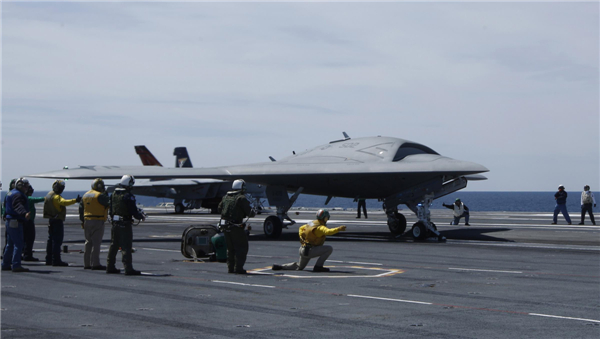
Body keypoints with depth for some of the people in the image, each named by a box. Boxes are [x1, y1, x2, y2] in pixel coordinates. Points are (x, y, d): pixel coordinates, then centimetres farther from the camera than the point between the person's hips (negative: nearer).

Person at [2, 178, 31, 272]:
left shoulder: (11, 193, 18)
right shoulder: (17, 194, -16)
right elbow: (18, 206, -35)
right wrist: (25, 213, -52)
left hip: (10, 221, 11)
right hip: (15, 222, -11)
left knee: (10, 244, 17)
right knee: (18, 244, -11)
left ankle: (5, 264, 23)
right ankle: (16, 265, -15)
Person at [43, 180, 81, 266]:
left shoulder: (49, 194, 14)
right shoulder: (56, 196, -18)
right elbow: (63, 202, -36)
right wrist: (75, 201, -48)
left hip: (51, 219, 10)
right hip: (57, 220, -10)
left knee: (51, 239, 15)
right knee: (57, 240, -9)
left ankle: (49, 259, 20)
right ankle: (56, 260, -11)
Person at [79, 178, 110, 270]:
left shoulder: (85, 195, 15)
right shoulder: (100, 195, -11)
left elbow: (81, 209, 16)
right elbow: (109, 203, -10)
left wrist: (83, 221, 20)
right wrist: (106, 195, 4)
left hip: (87, 221, 8)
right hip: (97, 221, -8)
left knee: (89, 242, 13)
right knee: (96, 242, -7)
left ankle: (86, 264, 15)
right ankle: (95, 264, -10)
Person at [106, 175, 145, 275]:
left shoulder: (114, 194, 9)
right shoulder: (128, 196, -16)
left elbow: (110, 209, 16)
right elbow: (134, 211, -16)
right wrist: (141, 216, 1)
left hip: (115, 223, 8)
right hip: (125, 224, -8)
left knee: (114, 245, 16)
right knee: (126, 246, -7)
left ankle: (110, 266, 21)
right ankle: (128, 268, -9)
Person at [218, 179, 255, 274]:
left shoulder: (225, 197, 12)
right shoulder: (241, 198, -9)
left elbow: (220, 209, 23)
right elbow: (249, 212, -11)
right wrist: (254, 213, 10)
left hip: (225, 225, 7)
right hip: (236, 226, -7)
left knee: (230, 248, 17)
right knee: (242, 247, 1)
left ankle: (230, 268, 17)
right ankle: (238, 268, -5)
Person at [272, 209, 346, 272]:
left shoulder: (312, 223, 11)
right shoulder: (320, 227, -18)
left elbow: (301, 228, 25)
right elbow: (328, 231, -39)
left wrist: (301, 237, 16)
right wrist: (338, 229, -43)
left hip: (303, 250, 9)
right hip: (309, 250, -9)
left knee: (299, 267, 29)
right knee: (329, 249, -15)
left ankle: (279, 267, 22)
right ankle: (318, 266, -11)